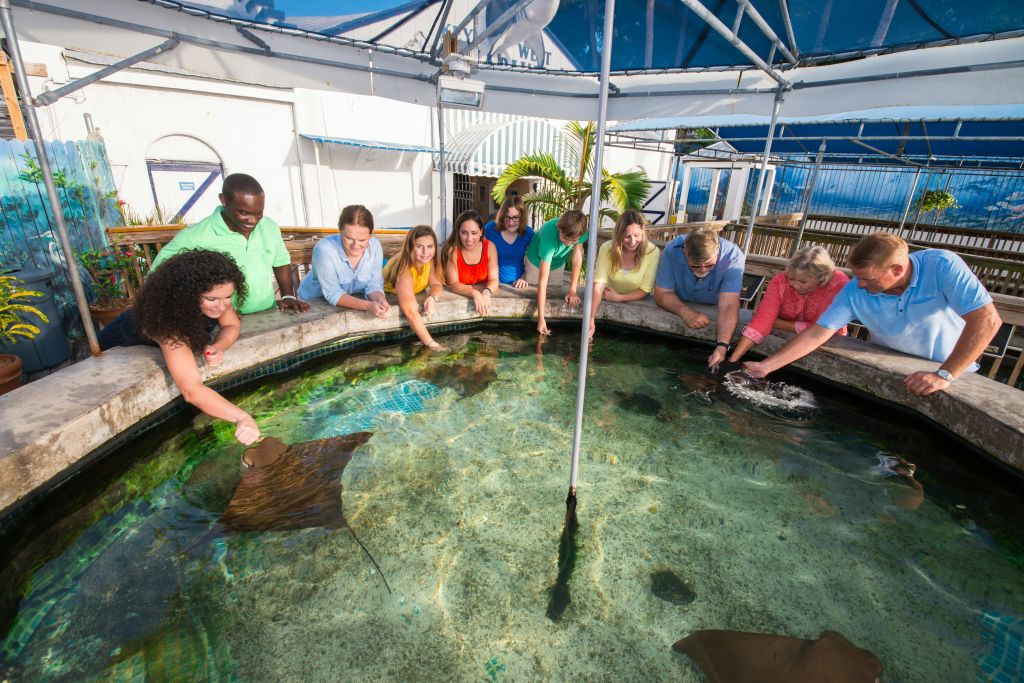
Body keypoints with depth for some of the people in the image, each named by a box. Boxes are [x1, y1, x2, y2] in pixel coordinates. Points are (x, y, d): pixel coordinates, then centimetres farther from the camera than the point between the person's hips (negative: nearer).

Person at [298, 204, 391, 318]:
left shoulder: (375, 246, -14)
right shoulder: (324, 249, -24)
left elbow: (374, 285, -8)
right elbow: (333, 295, -23)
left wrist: (381, 300, -29)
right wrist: (368, 306, -36)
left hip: (355, 302, 4)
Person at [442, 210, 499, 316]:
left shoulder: (489, 247, -7)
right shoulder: (452, 249, -13)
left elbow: (493, 280, -8)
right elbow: (453, 284, -16)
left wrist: (486, 292, -30)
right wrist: (475, 293, -34)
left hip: (482, 296, 2)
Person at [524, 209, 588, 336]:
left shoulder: (579, 229, -34)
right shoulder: (549, 237, -45)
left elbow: (577, 256, -20)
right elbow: (543, 280, -45)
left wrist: (572, 290, -25)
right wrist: (541, 318, -46)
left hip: (558, 262, 4)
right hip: (537, 261, -3)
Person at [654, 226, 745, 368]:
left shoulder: (732, 256, -29)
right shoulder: (672, 250, -27)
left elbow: (728, 306, -35)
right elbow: (661, 293, -19)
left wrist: (722, 347, -50)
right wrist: (685, 312, -39)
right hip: (679, 307, -2)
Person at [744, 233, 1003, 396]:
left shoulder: (943, 266, -22)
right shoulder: (854, 291, -16)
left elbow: (986, 319, -24)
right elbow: (816, 334, -17)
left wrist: (945, 375, -30)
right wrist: (766, 366, -23)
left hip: (948, 372, -2)